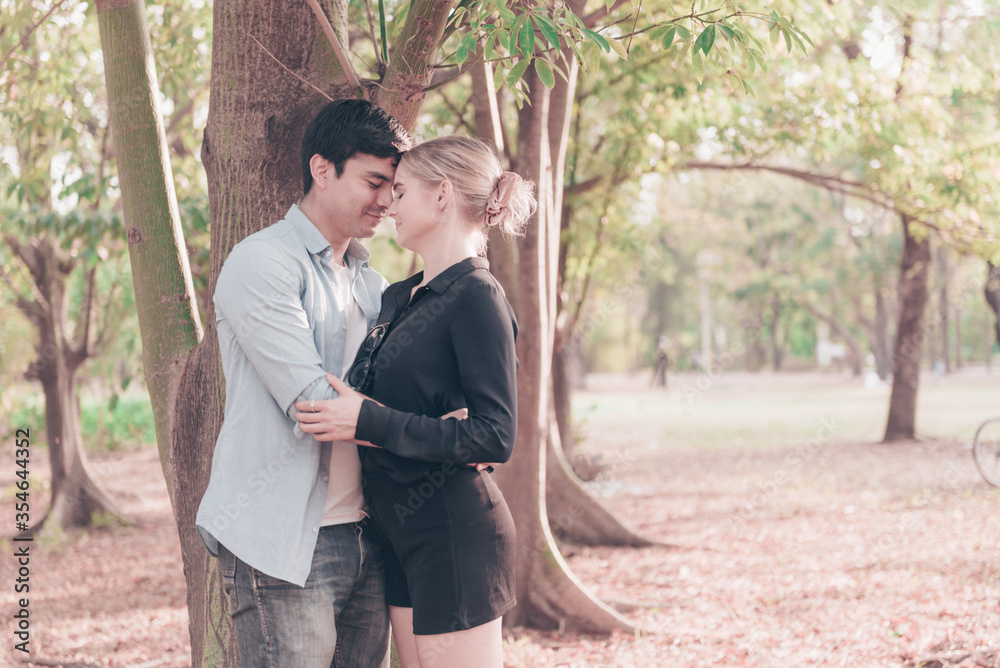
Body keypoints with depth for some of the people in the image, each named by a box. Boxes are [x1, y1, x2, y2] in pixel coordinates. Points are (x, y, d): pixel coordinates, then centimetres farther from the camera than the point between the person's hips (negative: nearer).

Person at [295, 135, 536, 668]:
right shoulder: (399, 297, 12)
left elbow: (496, 438, -21)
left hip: (454, 534, -9)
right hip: (403, 531, 9)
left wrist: (369, 422, -23)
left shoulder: (476, 297, -15)